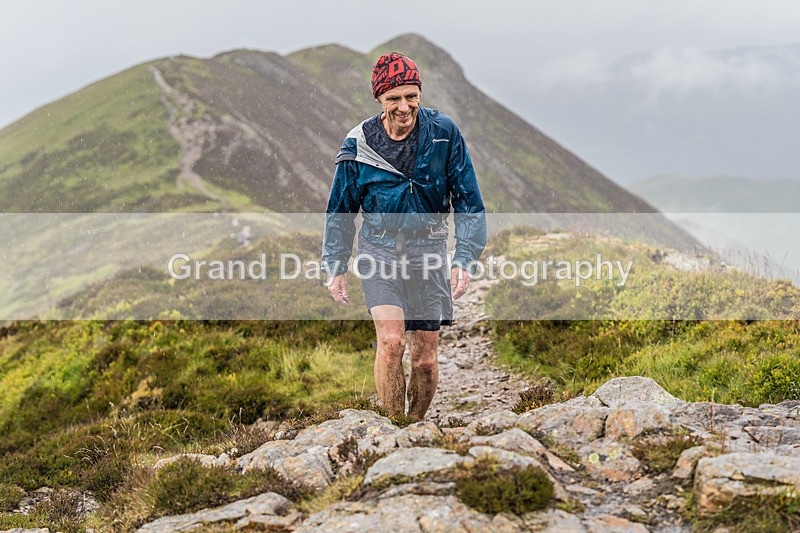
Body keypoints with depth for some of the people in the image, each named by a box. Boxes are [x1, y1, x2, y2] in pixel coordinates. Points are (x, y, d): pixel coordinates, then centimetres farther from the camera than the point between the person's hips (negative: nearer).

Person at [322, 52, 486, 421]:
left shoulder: (444, 133, -7)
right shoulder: (359, 144, -6)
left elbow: (468, 200, -2)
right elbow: (340, 210, 8)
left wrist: (464, 259, -11)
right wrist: (335, 266, 5)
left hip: (428, 249, 1)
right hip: (380, 248, -1)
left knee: (426, 359, 3)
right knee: (391, 341, -20)